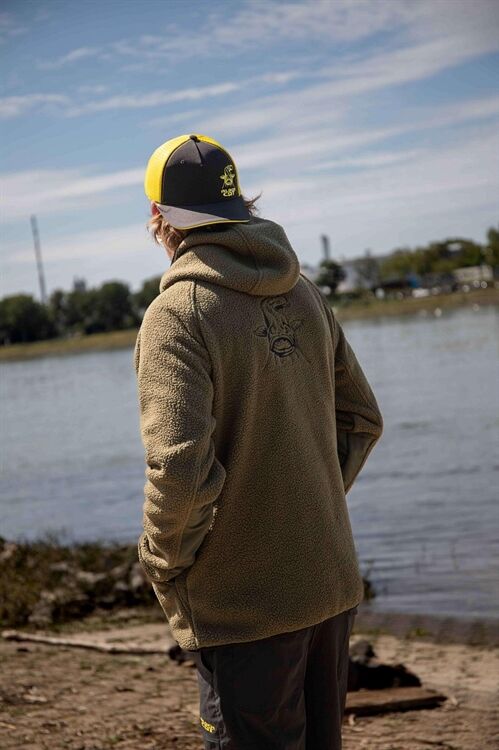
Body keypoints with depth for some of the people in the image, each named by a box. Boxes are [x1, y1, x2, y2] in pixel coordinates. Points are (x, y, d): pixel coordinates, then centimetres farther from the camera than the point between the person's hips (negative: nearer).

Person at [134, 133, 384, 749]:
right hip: (332, 584, 7)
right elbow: (362, 422, 12)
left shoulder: (177, 313, -16)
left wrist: (163, 565, -9)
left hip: (244, 605, -7)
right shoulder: (305, 295, 6)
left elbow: (180, 468, -25)